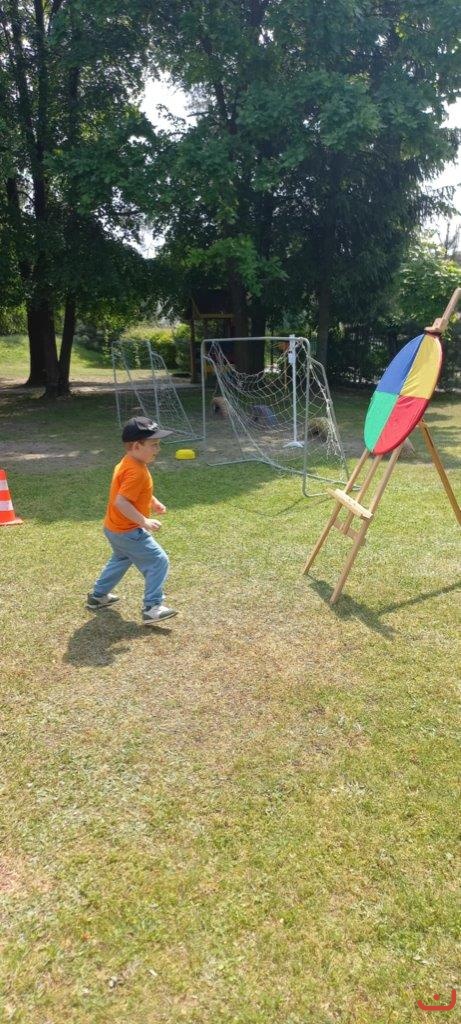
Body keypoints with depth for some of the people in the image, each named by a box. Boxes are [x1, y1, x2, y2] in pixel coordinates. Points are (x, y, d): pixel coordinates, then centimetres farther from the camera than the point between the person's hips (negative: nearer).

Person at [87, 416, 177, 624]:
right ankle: (152, 608, -4)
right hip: (128, 532, -11)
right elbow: (121, 502, -33)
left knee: (121, 559, 31)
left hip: (115, 528, 11)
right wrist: (144, 521, -32)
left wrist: (153, 502, 14)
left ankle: (98, 596, 43)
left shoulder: (127, 463, 5)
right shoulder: (136, 471, -27)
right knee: (158, 562, -5)